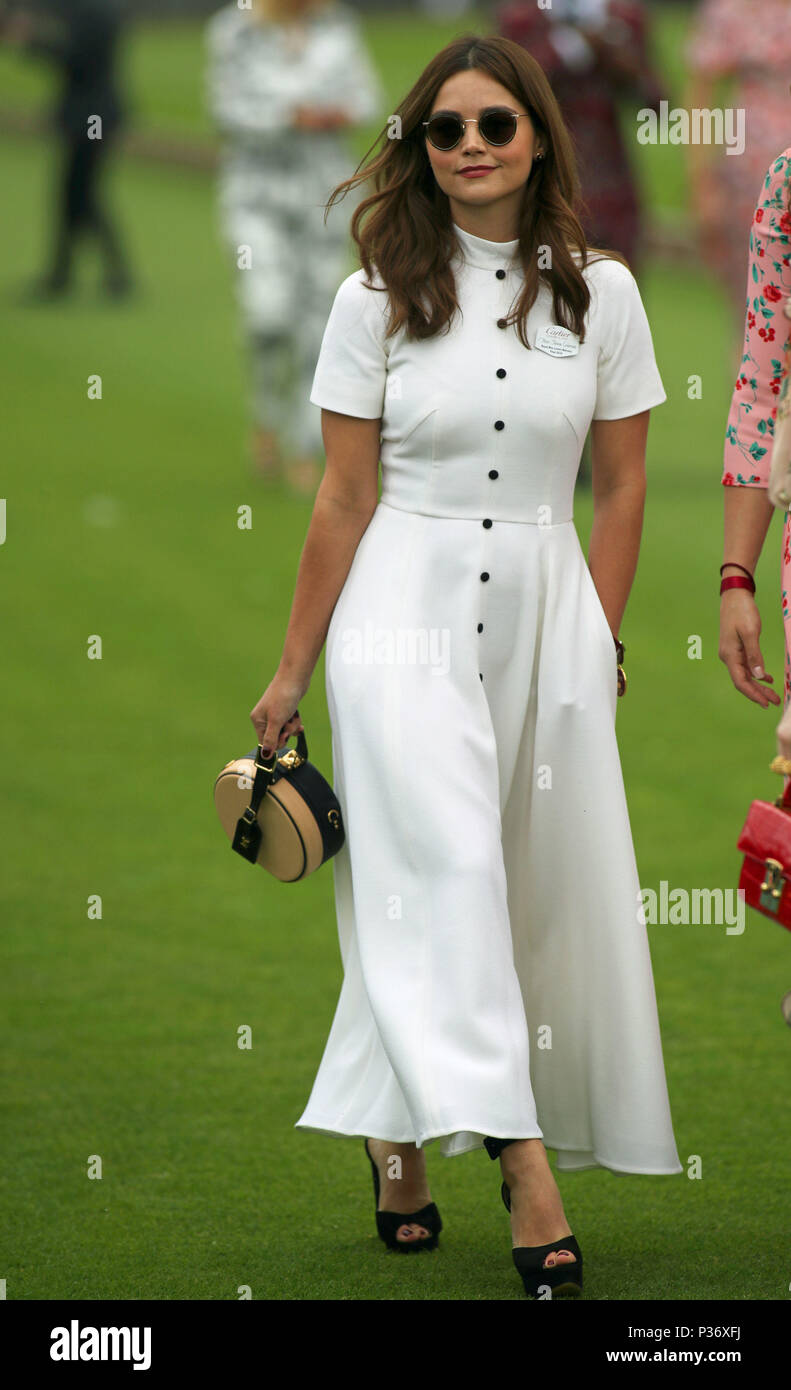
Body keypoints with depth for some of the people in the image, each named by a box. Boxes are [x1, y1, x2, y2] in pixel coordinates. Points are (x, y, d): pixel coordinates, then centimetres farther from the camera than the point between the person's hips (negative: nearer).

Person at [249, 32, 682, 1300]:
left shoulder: (600, 292, 4)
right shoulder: (378, 300, 0)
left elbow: (623, 486, 10)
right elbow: (344, 499, 3)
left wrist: (600, 640, 7)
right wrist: (291, 675, 4)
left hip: (547, 617, 3)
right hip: (406, 613, -3)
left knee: (556, 894, 2)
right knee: (446, 872, -16)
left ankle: (395, 1142, 19)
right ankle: (525, 1174, -23)